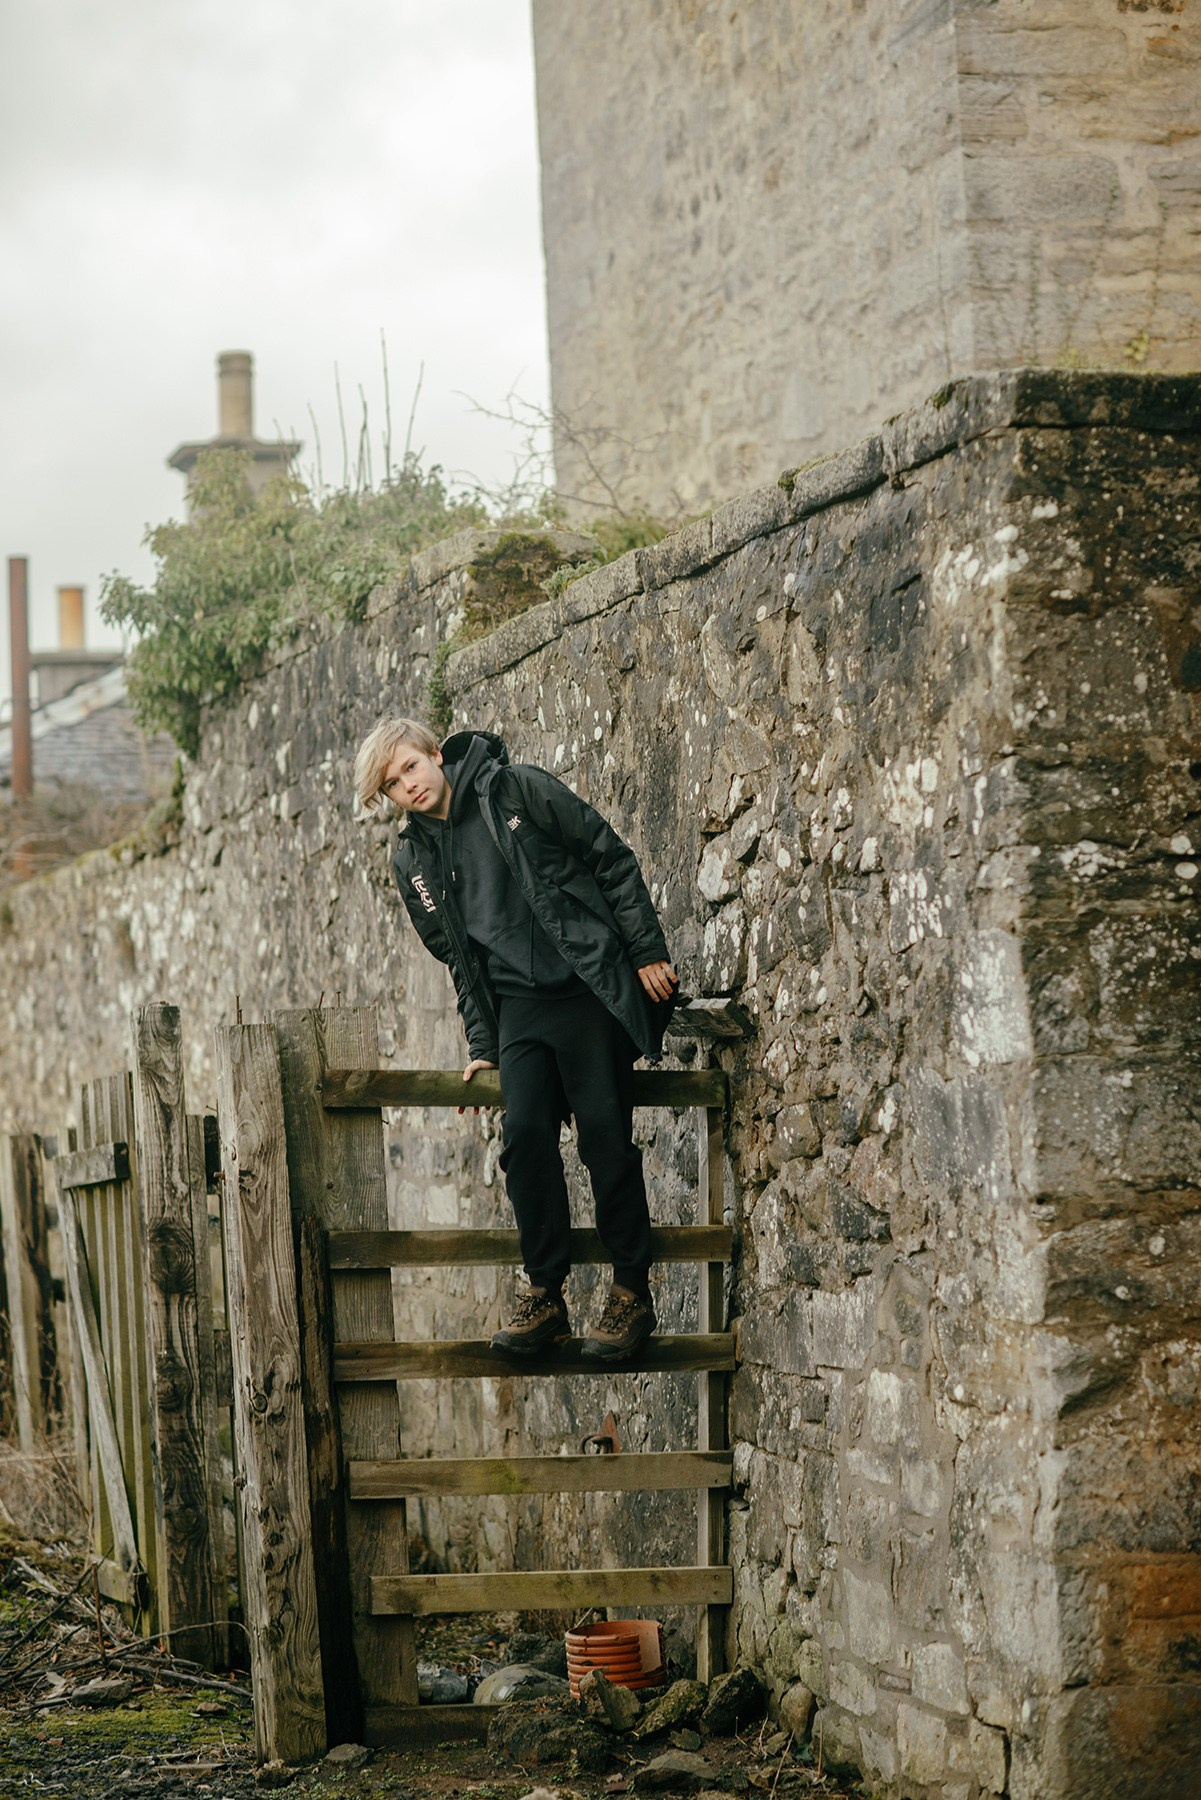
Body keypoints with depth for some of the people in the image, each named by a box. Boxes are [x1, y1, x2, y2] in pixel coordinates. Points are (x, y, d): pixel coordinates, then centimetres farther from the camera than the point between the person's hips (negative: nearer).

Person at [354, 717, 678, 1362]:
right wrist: (482, 1044, 10)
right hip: (518, 1005, 4)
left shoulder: (518, 789, -4)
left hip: (591, 987, -4)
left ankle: (632, 1293, 3)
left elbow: (612, 857, -2)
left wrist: (648, 950, -5)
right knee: (525, 1133, -11)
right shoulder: (414, 862, 9)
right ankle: (545, 1292, 0)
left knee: (605, 1133, -7)